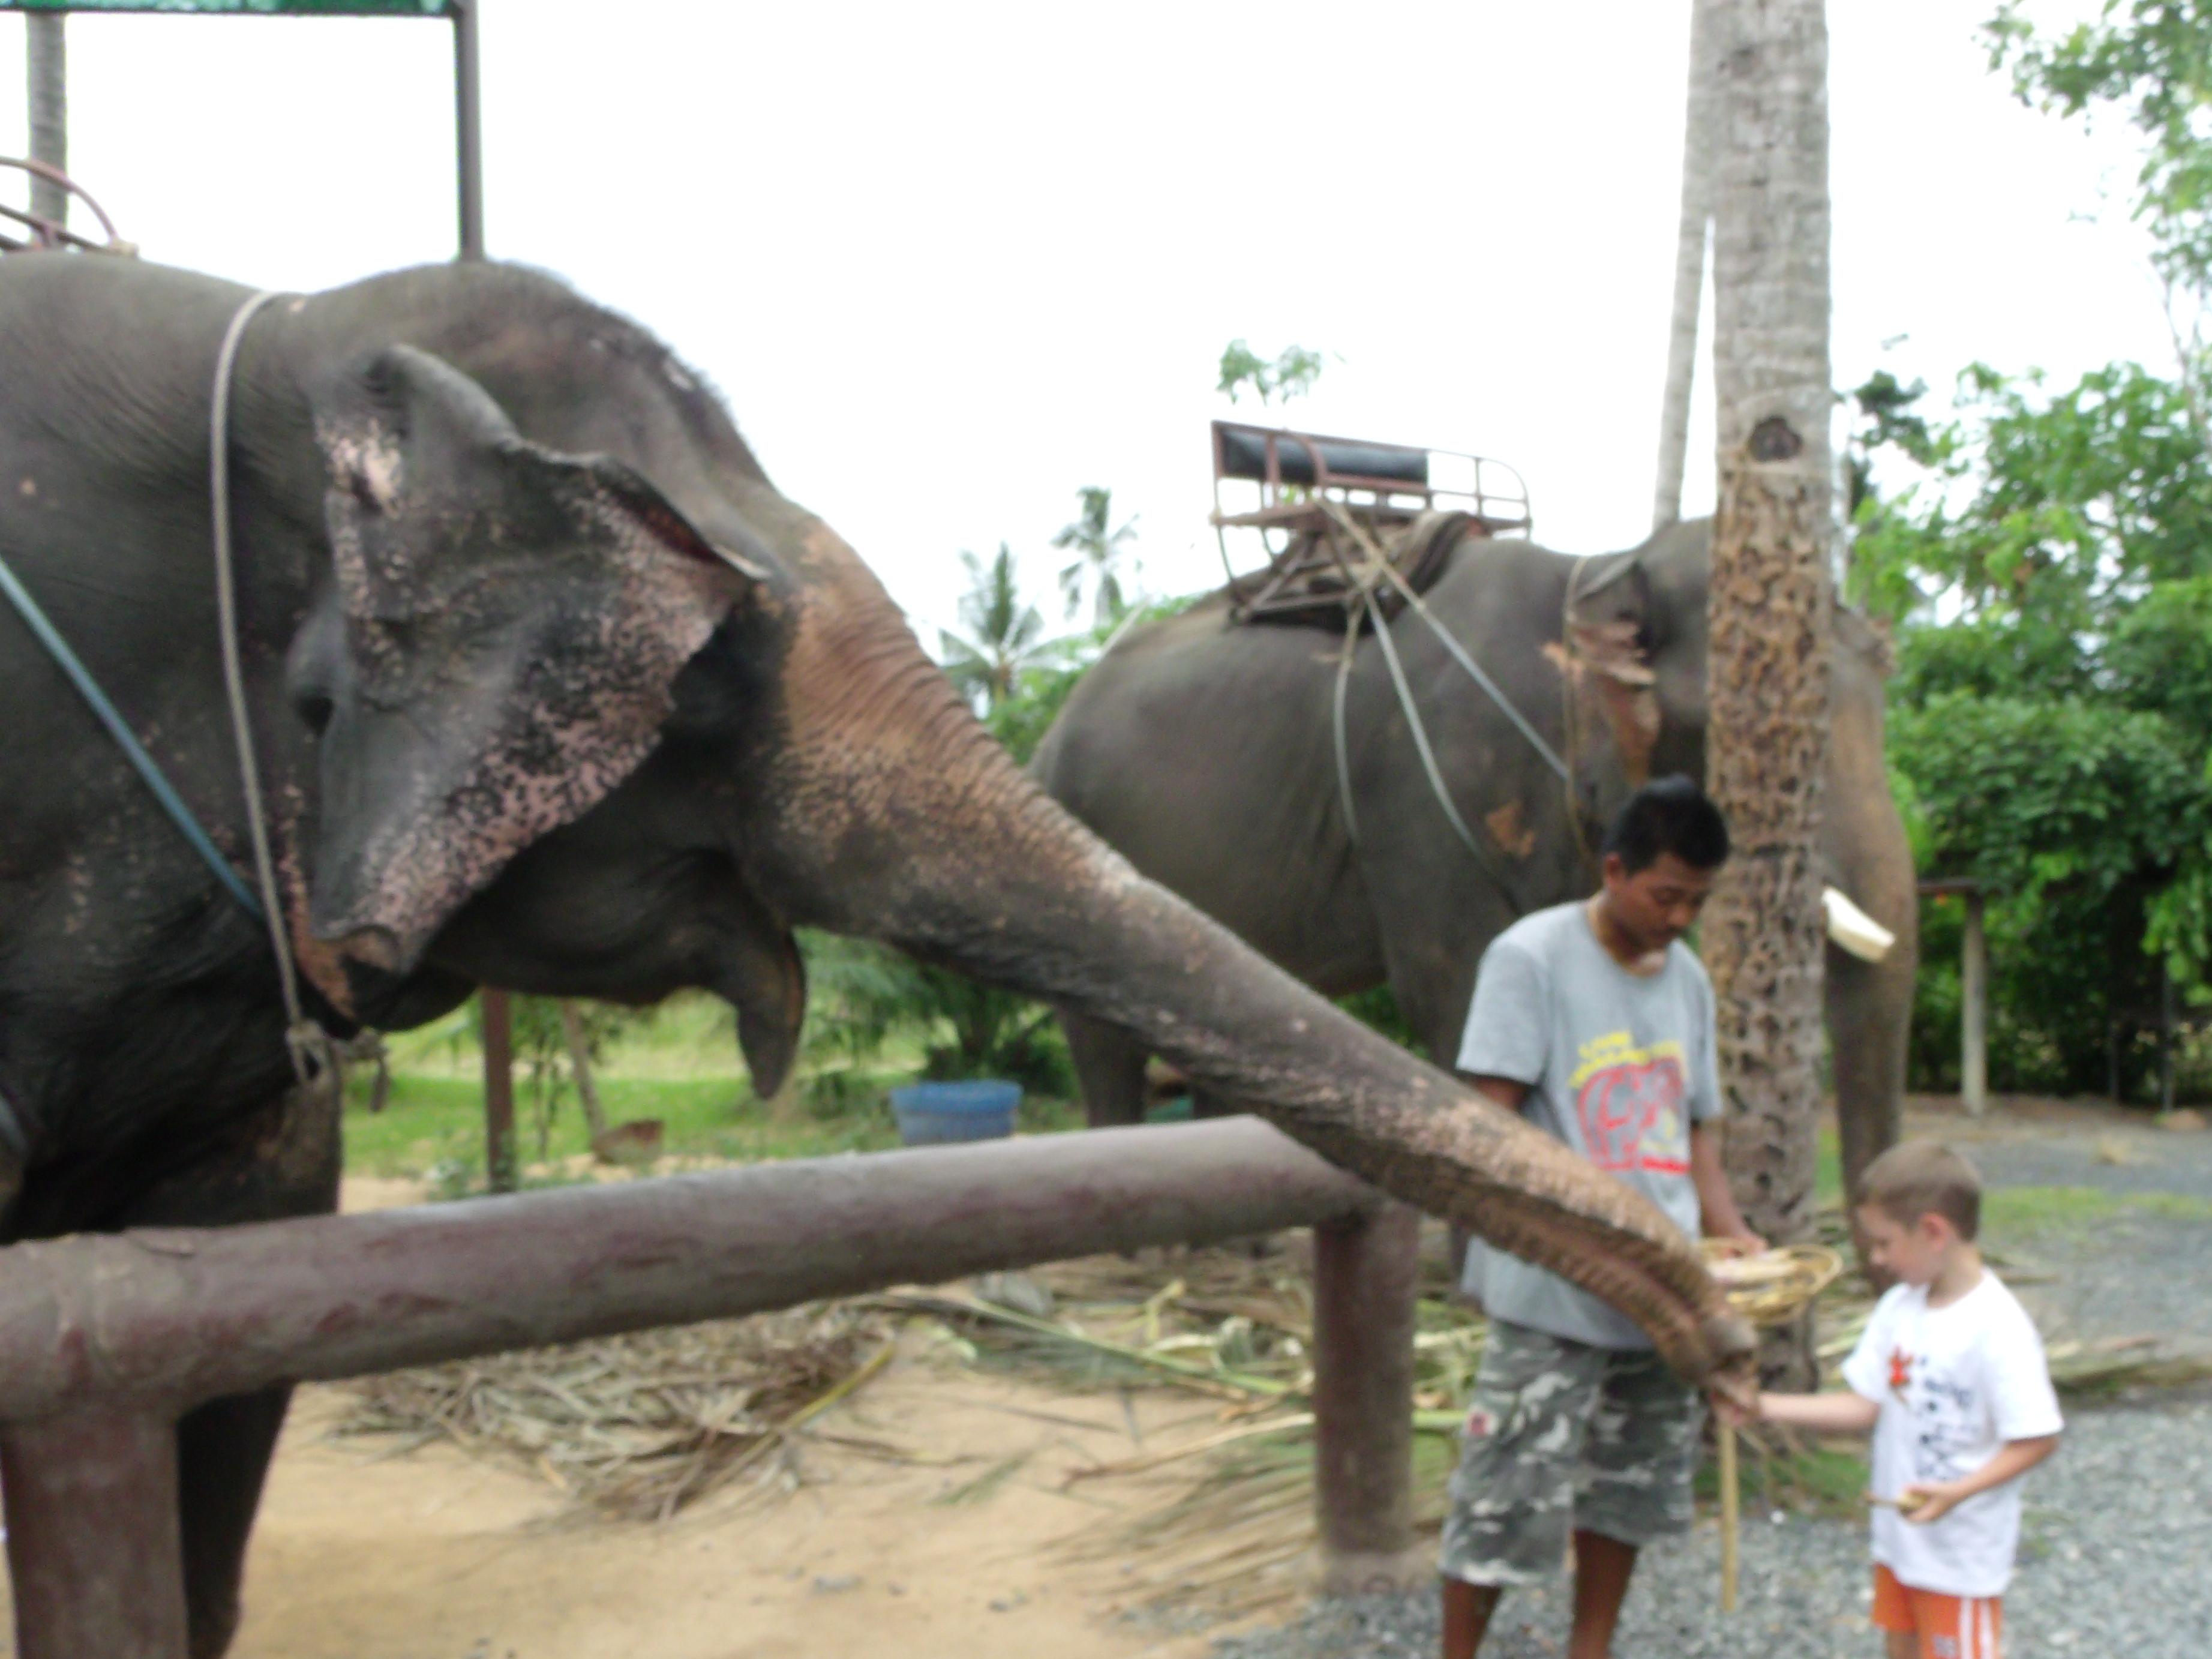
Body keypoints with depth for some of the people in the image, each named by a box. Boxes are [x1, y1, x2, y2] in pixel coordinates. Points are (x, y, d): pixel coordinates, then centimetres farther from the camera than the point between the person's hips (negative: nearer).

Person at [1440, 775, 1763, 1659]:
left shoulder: (1688, 978, 11)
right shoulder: (1532, 957, -10)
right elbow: (1492, 1119, -15)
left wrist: (1727, 1230, 2)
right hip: (1556, 1291, -7)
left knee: (1631, 1485, 16)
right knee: (1512, 1495, -3)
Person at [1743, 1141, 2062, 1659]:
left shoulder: (1997, 1327, -23)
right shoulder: (1899, 1307, 0)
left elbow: (2038, 1438, -22)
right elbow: (1863, 1406, 1)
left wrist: (1957, 1492, -30)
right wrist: (1763, 1406, -6)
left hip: (1963, 1554, -7)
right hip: (1899, 1535, 7)